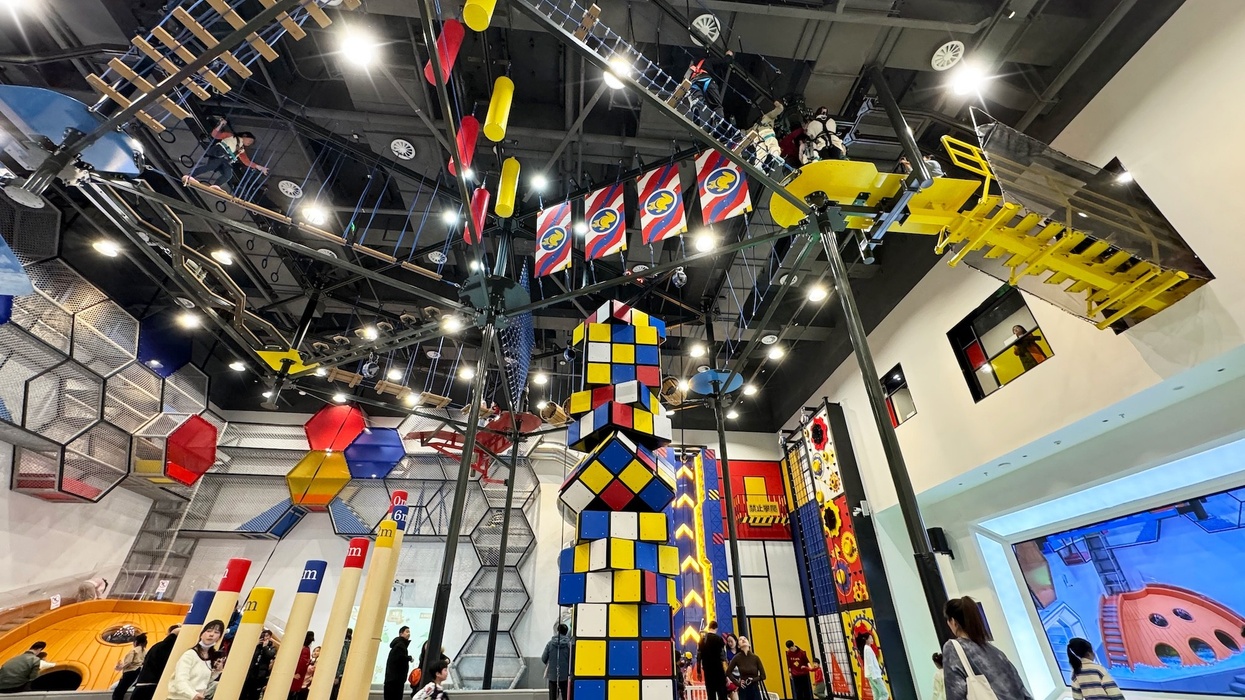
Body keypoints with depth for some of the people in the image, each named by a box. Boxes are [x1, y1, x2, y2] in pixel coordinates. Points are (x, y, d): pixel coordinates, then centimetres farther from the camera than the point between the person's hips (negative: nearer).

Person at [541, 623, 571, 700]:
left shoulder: (550, 643, -7)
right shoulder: (569, 644, -12)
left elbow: (543, 659, -2)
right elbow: (571, 659, -11)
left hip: (552, 675, 1)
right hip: (565, 676, -1)